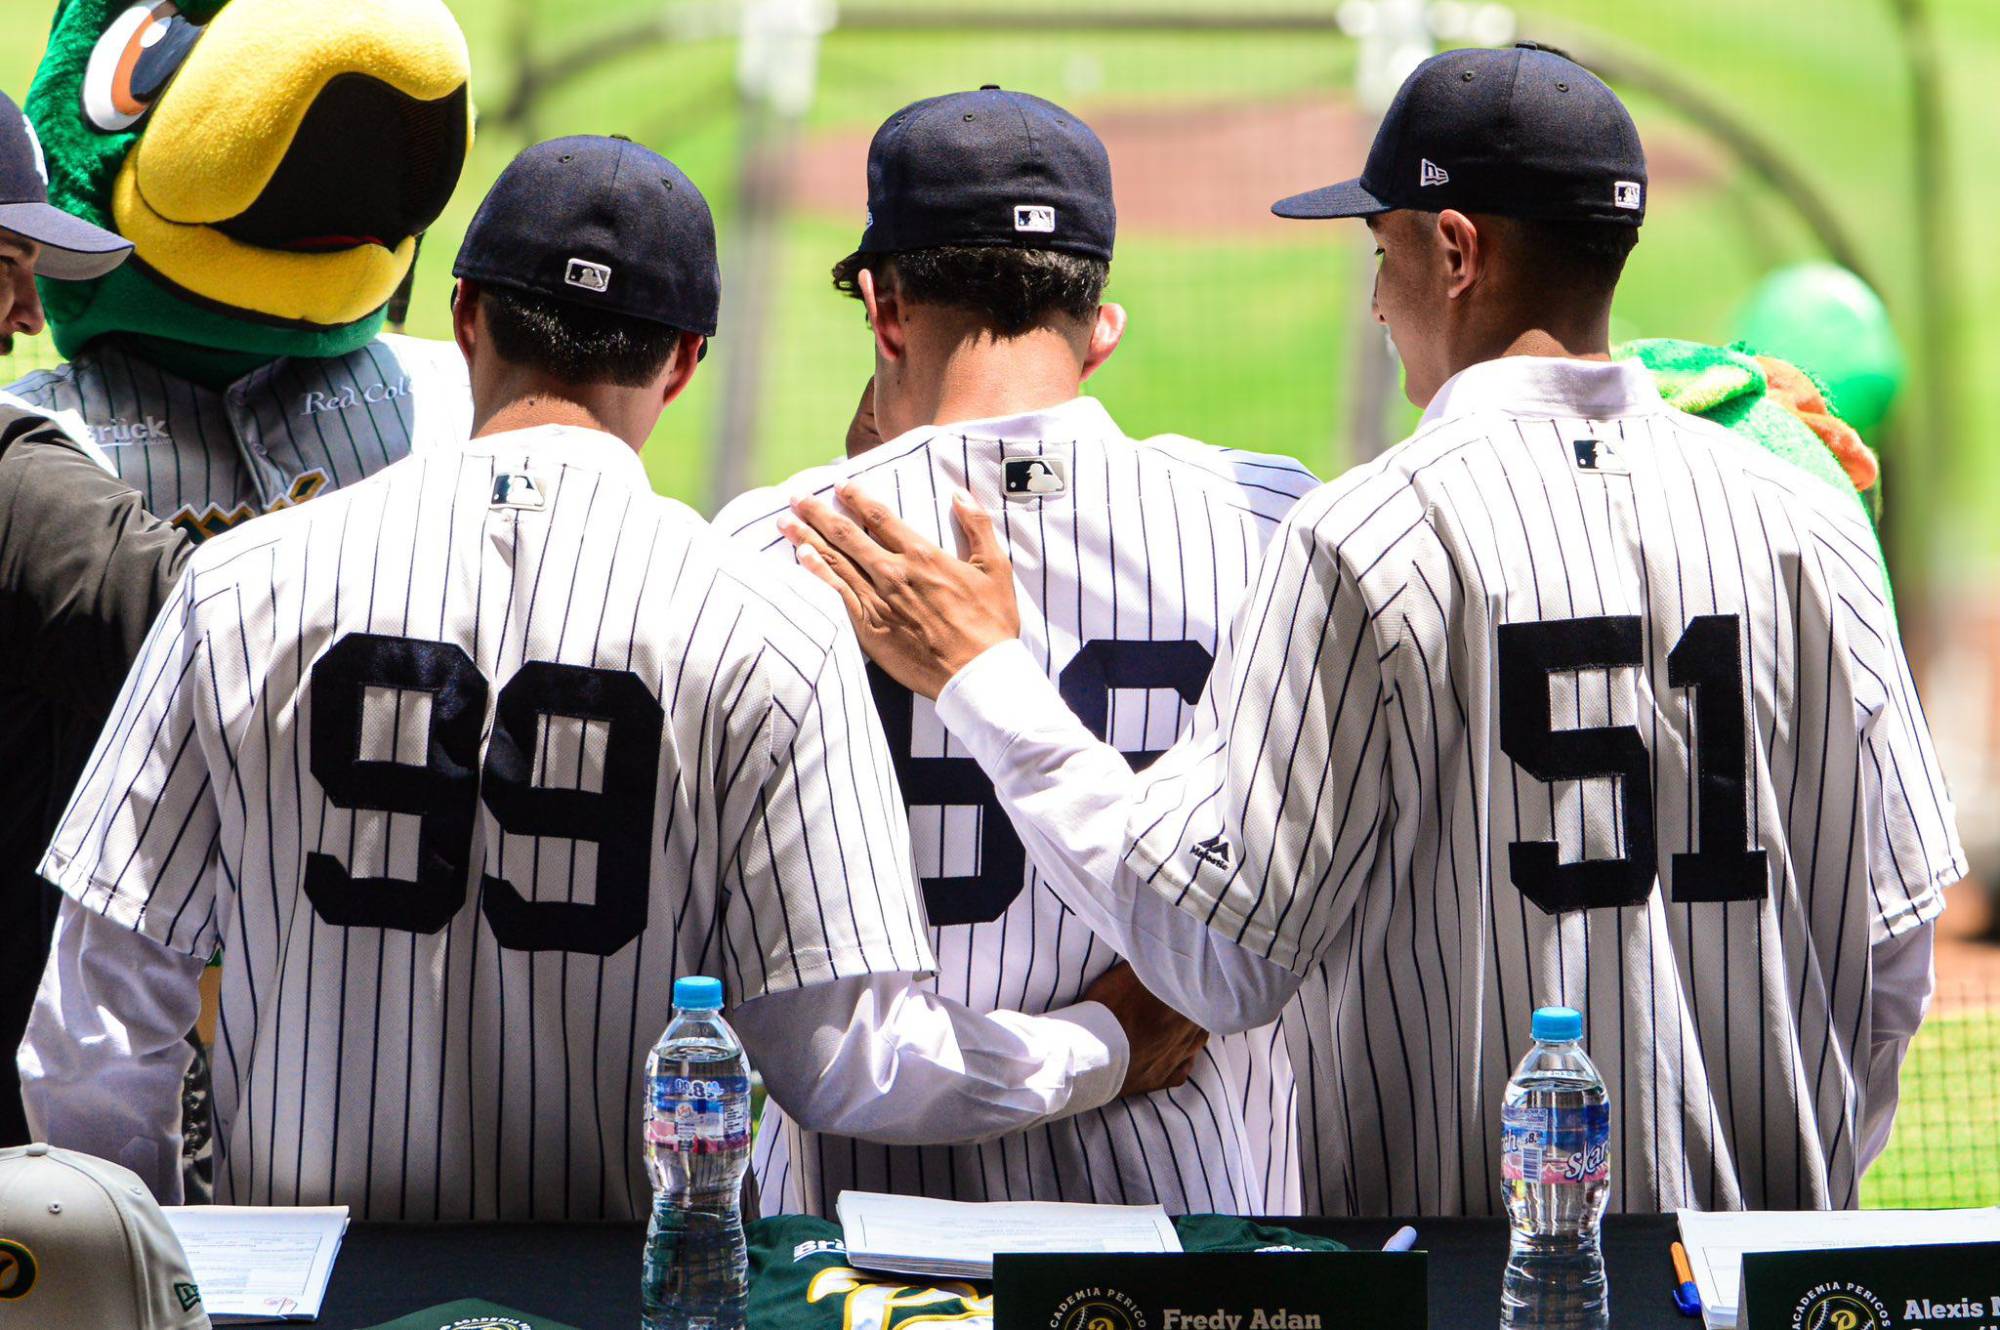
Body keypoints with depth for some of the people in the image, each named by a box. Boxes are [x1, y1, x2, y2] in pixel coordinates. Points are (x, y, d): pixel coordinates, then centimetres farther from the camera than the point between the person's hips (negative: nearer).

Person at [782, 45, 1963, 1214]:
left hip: (1458, 1233, -4)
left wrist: (986, 682, -2)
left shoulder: (1369, 538, -11)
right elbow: (1894, 952, 5)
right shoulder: (1814, 524, 1)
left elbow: (1228, 954, -10)